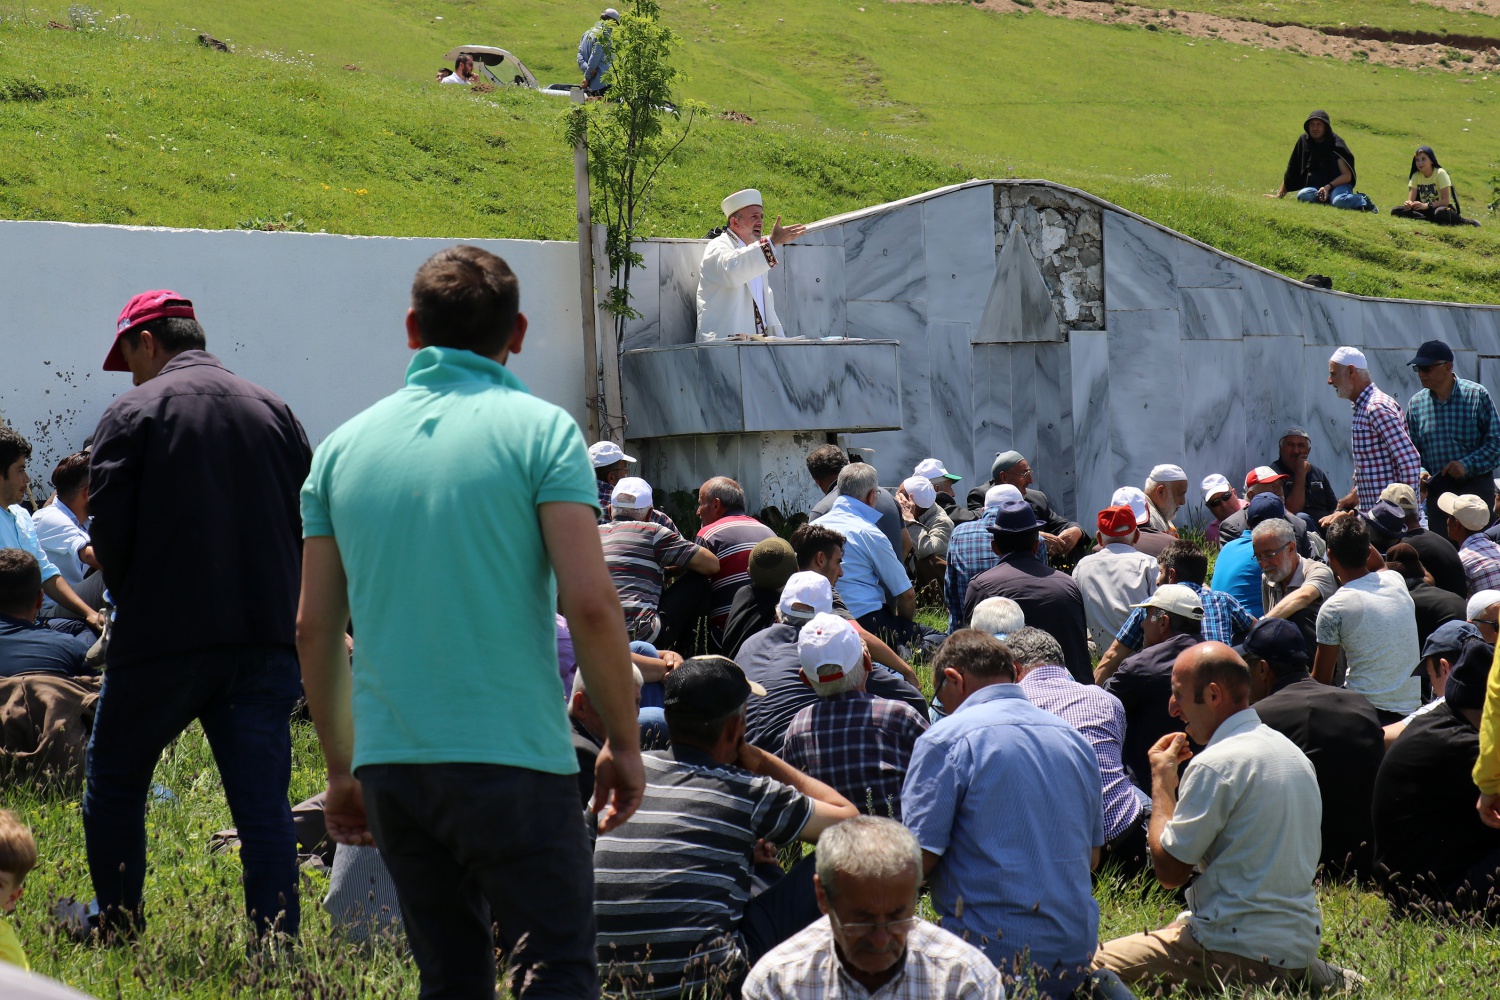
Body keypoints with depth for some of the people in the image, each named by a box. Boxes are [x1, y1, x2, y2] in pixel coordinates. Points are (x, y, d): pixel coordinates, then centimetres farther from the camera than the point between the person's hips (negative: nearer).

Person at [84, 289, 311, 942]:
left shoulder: (134, 412, -4)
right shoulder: (273, 411, 9)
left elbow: (109, 531, -8)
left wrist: (132, 601, 9)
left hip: (162, 639, -3)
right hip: (267, 638, 4)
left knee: (114, 788, 15)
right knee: (264, 803, 3)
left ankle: (115, 931, 22)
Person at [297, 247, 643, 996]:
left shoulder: (344, 447, 10)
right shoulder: (538, 429, -4)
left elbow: (314, 629, 11)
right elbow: (590, 603, -12)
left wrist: (341, 767, 20)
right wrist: (624, 743, -2)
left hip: (389, 761, 5)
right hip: (511, 754, -5)